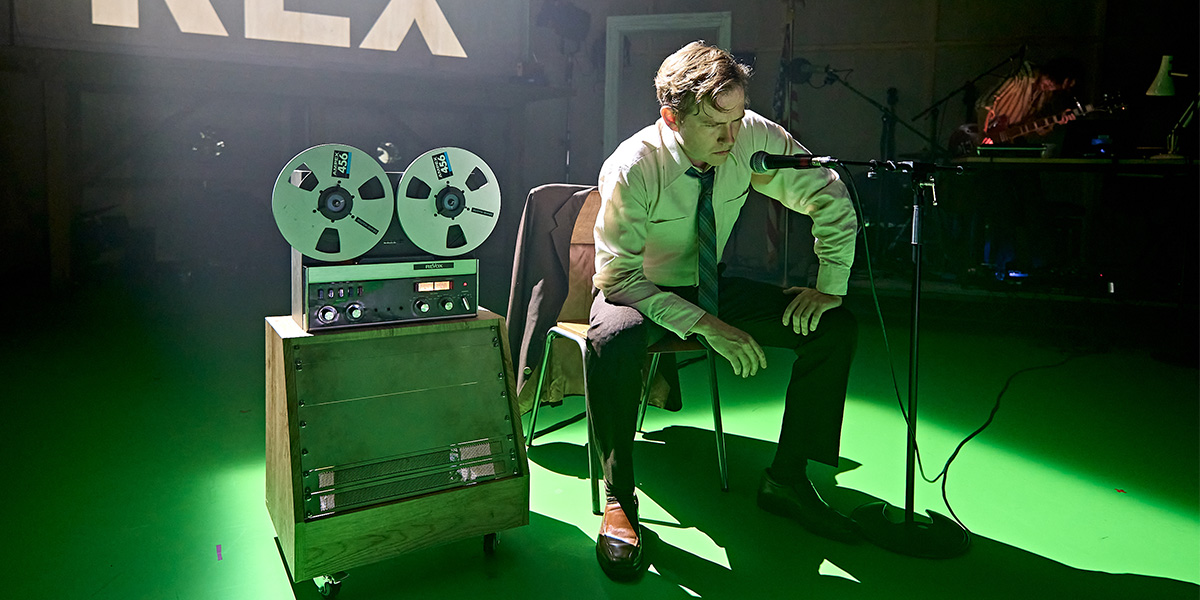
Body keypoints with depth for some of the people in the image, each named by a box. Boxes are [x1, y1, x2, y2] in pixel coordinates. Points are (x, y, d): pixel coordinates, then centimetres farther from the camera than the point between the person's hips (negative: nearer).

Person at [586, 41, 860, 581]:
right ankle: (619, 500, -19)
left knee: (836, 325, -12)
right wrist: (706, 325, -34)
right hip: (641, 291, -4)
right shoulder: (632, 168, -27)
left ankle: (786, 478, -1)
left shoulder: (754, 137, -16)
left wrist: (831, 285, -14)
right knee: (610, 339, -41)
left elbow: (831, 199, -4)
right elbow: (617, 277, -26)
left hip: (711, 287, 5)